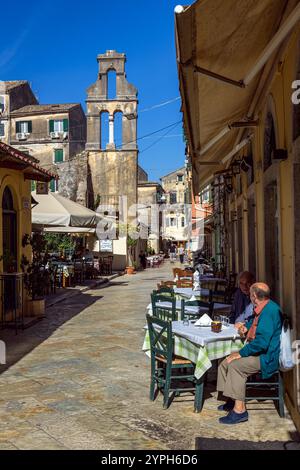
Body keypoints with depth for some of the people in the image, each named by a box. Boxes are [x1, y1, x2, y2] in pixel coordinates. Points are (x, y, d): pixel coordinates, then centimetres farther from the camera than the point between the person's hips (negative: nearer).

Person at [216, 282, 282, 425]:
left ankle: (239, 410, -21)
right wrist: (247, 326, 16)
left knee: (235, 365, -27)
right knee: (225, 363, 3)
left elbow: (262, 342, -29)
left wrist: (241, 353, -21)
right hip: (258, 352, 11)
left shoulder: (269, 311, -22)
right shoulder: (262, 308, 12)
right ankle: (233, 401, 11)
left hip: (267, 357, -11)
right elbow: (255, 320, 38)